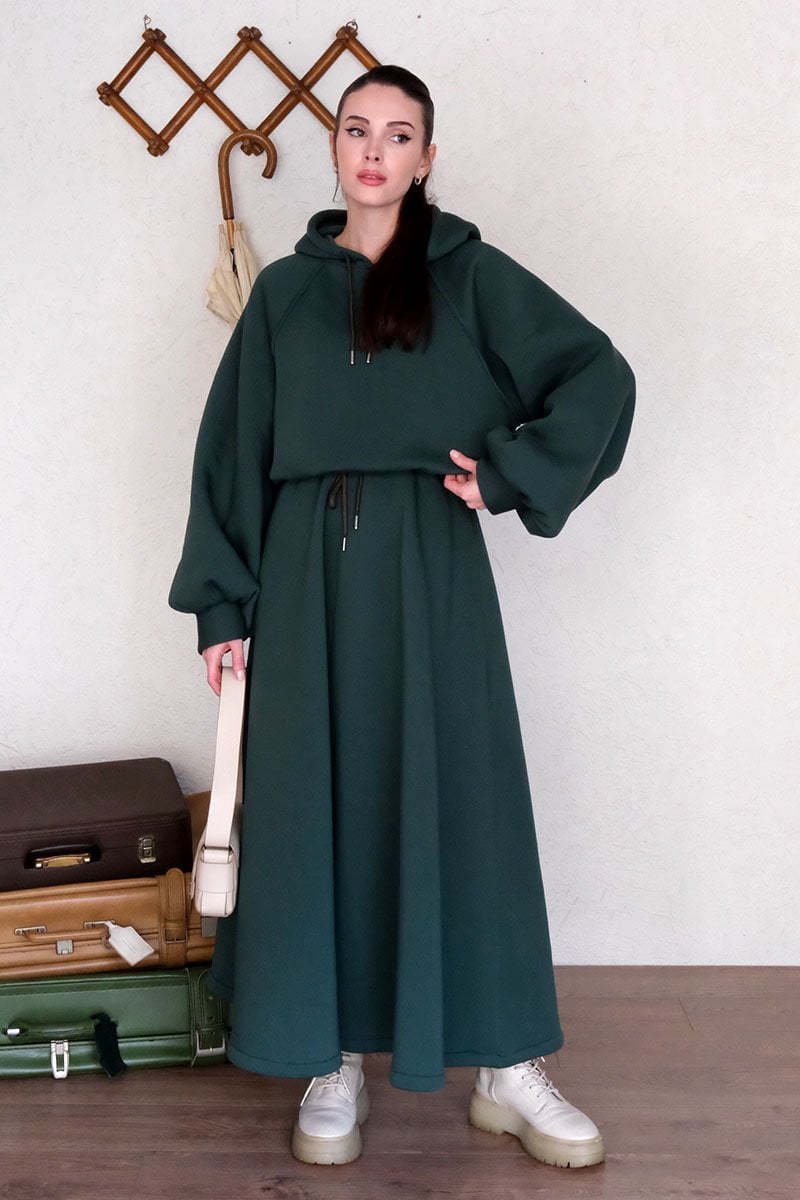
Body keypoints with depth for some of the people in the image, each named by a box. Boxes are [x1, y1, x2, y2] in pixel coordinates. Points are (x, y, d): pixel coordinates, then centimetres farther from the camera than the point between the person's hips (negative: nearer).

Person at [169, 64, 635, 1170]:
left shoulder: (470, 274, 6)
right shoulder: (285, 289, 12)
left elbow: (599, 378, 1)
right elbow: (235, 449, 10)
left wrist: (507, 475, -7)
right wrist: (224, 602, 5)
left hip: (430, 569, -2)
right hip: (309, 573, 2)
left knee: (459, 803, 0)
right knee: (314, 809, 3)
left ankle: (509, 1070, 11)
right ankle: (334, 1065, 15)